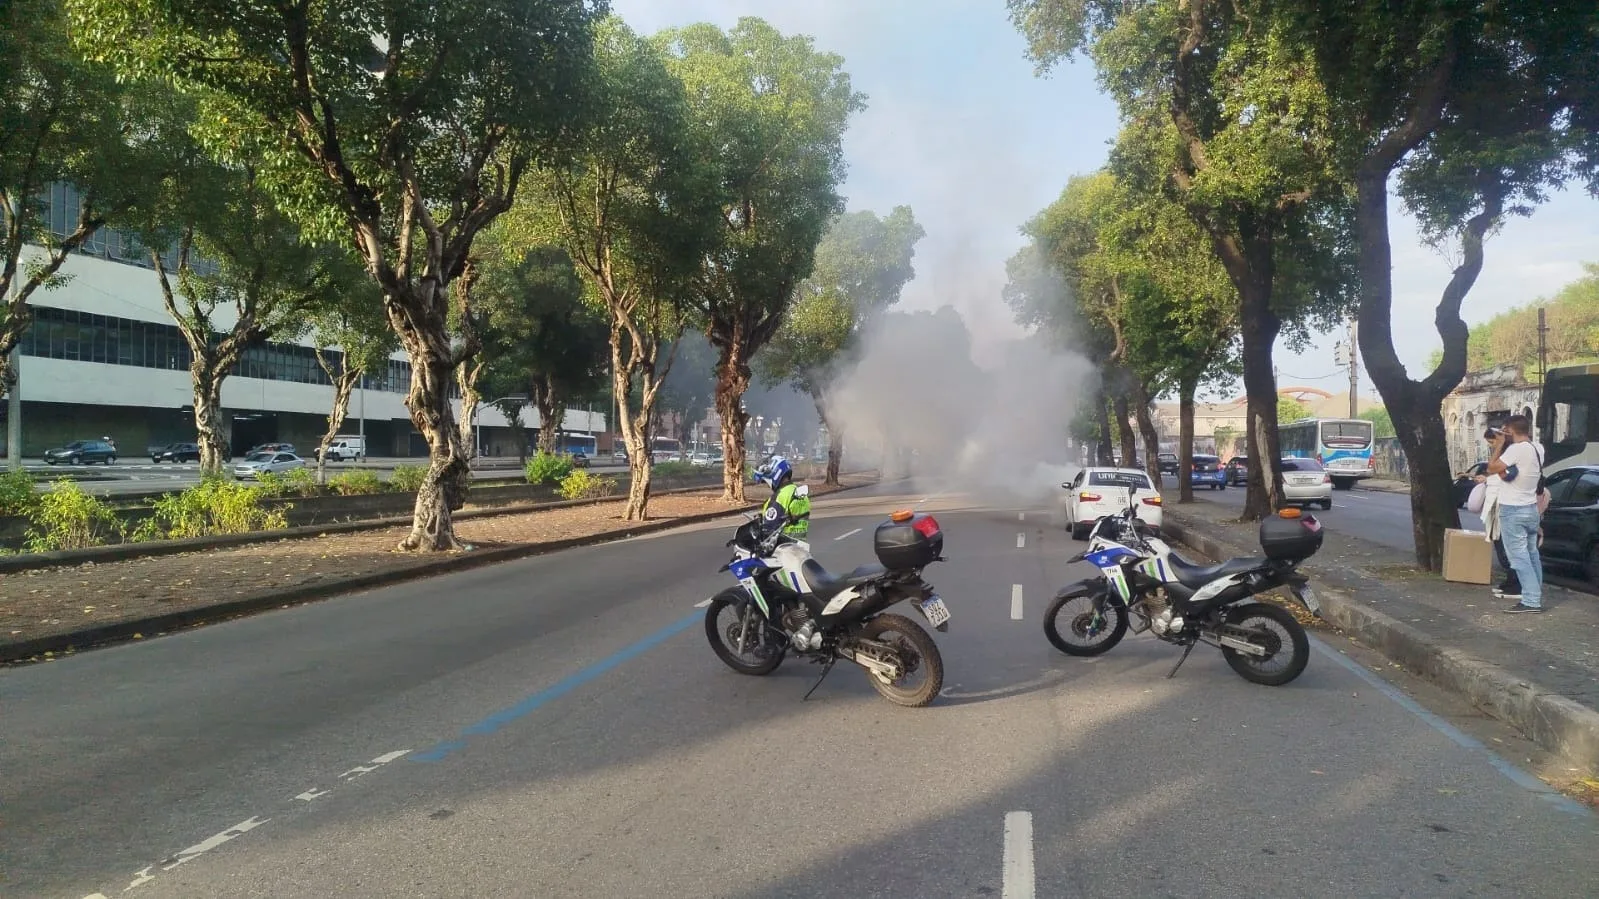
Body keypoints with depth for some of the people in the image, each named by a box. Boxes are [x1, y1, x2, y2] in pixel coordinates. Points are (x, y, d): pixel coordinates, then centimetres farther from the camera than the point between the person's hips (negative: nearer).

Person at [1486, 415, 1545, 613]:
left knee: (1519, 556, -8)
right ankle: (1536, 595, 23)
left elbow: (1491, 468, -16)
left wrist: (1501, 444, -9)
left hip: (1513, 511, -9)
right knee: (1531, 554, 16)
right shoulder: (1538, 449, 6)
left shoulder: (1517, 449, -21)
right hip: (1531, 508, 9)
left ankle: (1531, 600, -11)